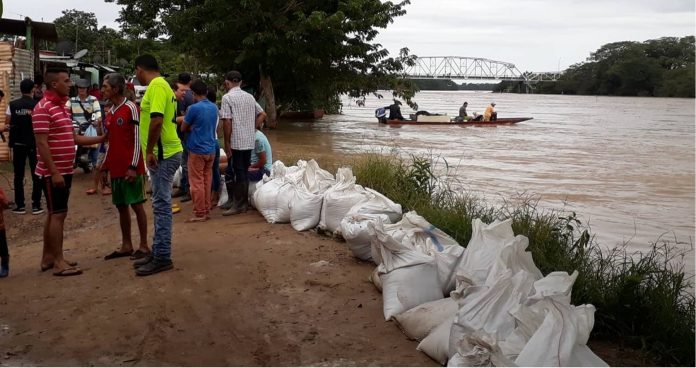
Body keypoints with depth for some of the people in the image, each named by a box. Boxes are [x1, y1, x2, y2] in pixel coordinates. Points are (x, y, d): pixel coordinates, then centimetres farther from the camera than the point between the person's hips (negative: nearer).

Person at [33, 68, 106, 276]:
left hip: (65, 170, 9)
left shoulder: (63, 106, 14)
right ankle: (59, 262, -1)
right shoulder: (43, 108, -16)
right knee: (58, 214, -6)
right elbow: (42, 144, -20)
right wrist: (54, 172, -23)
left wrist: (101, 139, 12)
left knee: (54, 214, 13)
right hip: (53, 172, -9)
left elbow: (73, 138, 17)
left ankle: (48, 257, 22)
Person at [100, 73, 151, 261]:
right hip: (116, 168, 8)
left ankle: (144, 246, 7)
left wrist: (133, 166, -17)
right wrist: (105, 166, 16)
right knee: (121, 206, 10)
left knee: (137, 205, -1)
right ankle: (126, 246, 19)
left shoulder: (131, 108, -10)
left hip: (131, 167, -7)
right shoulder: (109, 113, 13)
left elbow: (138, 139, -13)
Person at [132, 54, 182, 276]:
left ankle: (162, 258, 0)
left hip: (162, 155, -10)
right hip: (164, 153, 10)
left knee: (162, 205, -6)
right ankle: (158, 252, 23)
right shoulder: (161, 85, 18)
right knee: (160, 205, 14)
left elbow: (157, 120, -26)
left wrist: (149, 151, -21)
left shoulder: (156, 86, -14)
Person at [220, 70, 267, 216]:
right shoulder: (250, 96, 11)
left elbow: (227, 121, -14)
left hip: (236, 142, -6)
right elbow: (262, 114, 15)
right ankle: (243, 201, 20)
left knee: (236, 172, 0)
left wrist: (227, 142, -9)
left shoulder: (227, 97, -8)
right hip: (249, 141, 6)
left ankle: (238, 204, 4)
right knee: (244, 171, 13)